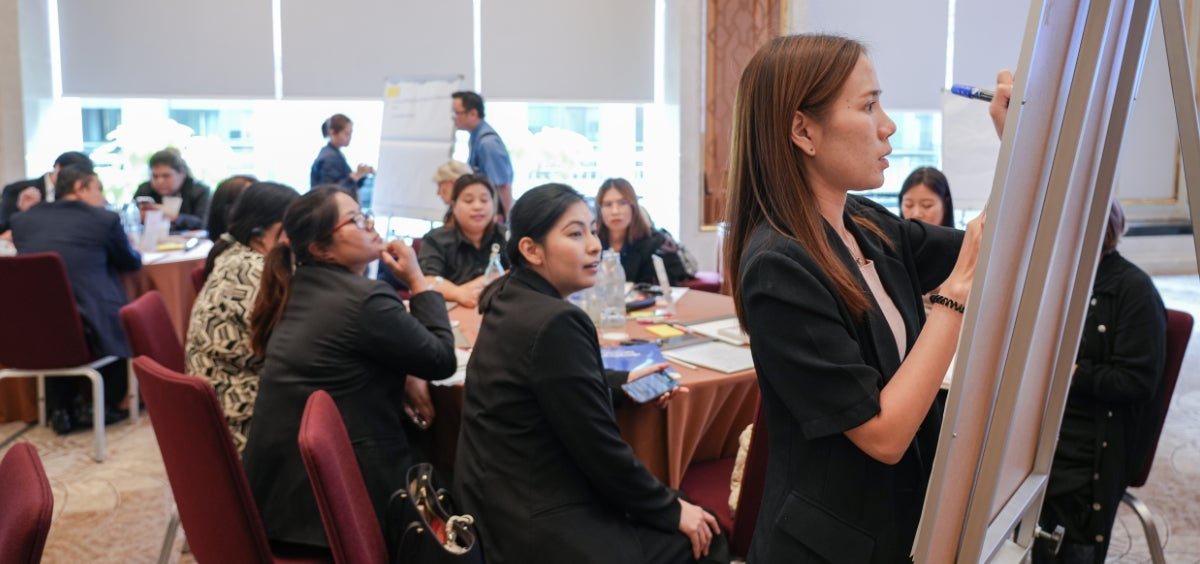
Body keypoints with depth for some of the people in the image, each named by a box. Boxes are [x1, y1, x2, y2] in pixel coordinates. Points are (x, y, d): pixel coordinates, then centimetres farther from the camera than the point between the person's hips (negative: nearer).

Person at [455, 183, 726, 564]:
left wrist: (624, 380, 28)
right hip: (542, 533, -9)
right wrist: (672, 511, -8)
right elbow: (601, 450, -21)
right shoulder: (555, 322, -24)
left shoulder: (510, 298, 4)